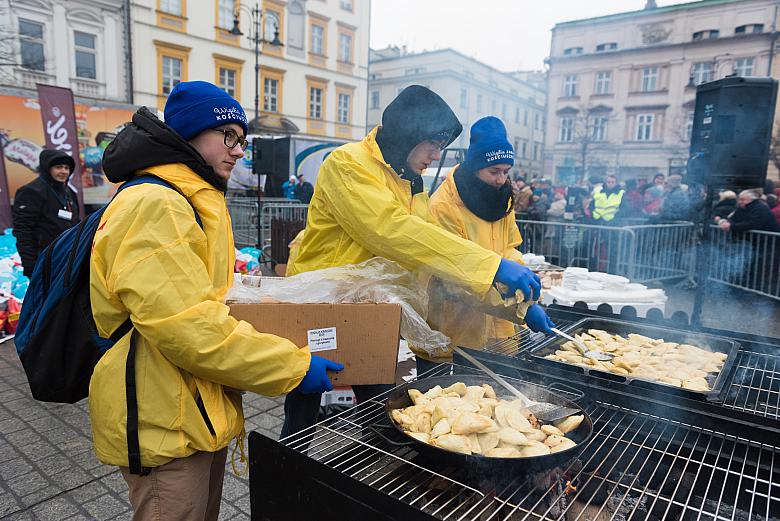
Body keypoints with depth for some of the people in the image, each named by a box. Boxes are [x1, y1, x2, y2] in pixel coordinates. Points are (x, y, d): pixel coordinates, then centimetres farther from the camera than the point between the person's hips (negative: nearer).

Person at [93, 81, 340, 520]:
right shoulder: (153, 205, -20)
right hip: (166, 428, -10)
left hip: (201, 414, 10)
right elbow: (189, 327, -28)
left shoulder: (193, 203, 16)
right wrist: (293, 366, -21)